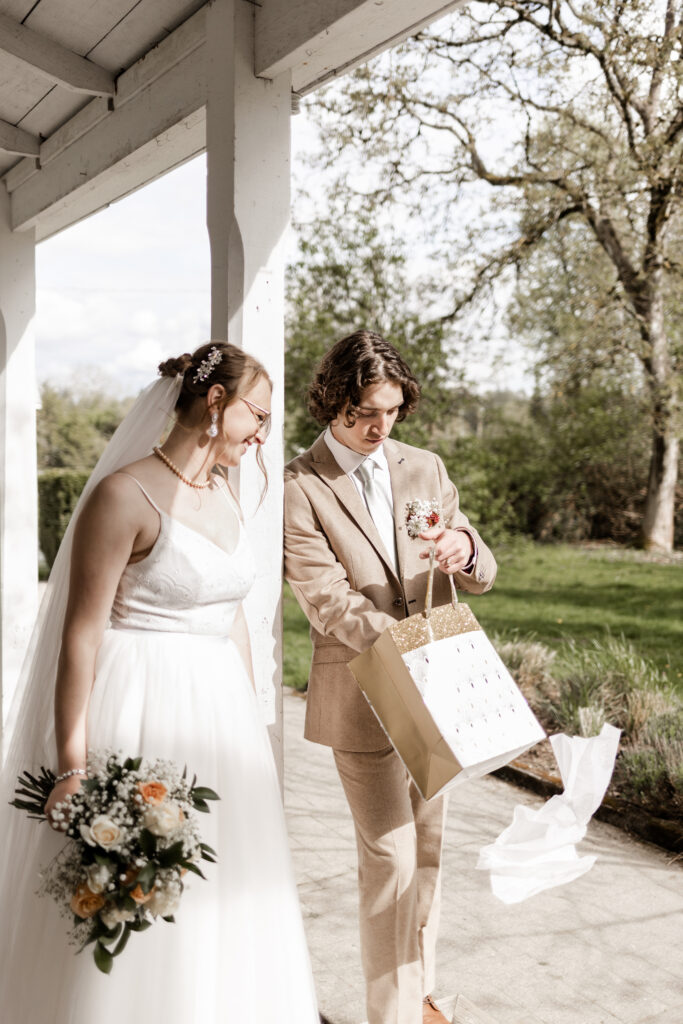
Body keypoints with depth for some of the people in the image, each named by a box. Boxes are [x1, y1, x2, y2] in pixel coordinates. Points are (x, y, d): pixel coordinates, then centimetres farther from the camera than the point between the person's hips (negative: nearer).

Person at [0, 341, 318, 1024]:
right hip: (138, 715, -7)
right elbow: (81, 633, -16)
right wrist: (72, 766, -19)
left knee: (216, 906, 17)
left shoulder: (223, 494, 9)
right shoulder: (125, 494, -14)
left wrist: (249, 724, 15)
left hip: (219, 711, 8)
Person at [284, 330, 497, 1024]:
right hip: (362, 695, -5)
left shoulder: (424, 470, 6)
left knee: (425, 850, 17)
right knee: (390, 860, 0)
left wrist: (464, 546, -20)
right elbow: (328, 602, -16)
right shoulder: (298, 488, -10)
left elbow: (482, 578, 4)